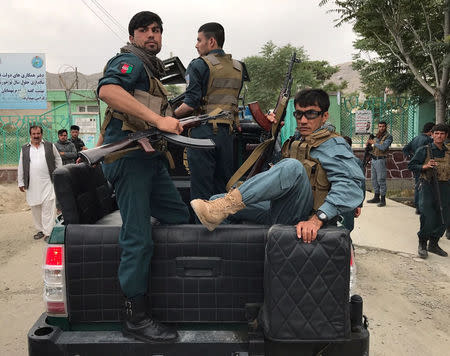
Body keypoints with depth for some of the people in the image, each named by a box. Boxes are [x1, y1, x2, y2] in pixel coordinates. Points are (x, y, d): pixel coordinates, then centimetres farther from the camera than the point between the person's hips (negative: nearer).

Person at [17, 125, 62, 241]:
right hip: (32, 185, 3)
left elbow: (58, 160, 13)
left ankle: (48, 232, -4)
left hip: (48, 183, -3)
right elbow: (20, 167, 14)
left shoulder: (50, 146, 7)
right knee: (35, 208, 8)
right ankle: (41, 230, 22)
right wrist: (21, 182, 11)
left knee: (48, 207, -8)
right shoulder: (24, 149, 12)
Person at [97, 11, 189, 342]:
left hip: (150, 158, 10)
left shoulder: (152, 70, 26)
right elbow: (107, 90, -27)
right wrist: (159, 119, -29)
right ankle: (136, 318, 3)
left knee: (180, 217, 14)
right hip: (129, 156, -10)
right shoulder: (130, 60, -4)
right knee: (138, 238, -9)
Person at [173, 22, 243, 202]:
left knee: (201, 190, 0)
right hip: (227, 133, 6)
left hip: (204, 132, -6)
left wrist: (172, 115, 2)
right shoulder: (237, 68, 14)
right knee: (223, 188, 14)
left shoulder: (199, 65, -6)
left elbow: (190, 105, -13)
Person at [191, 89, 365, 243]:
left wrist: (318, 219, -31)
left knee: (292, 167, -34)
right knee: (217, 199, 3)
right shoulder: (298, 143, 23)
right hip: (276, 209, 8)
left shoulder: (333, 145, -2)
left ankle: (224, 206, -34)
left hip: (298, 218, -8)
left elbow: (351, 184, -18)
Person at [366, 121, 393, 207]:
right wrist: (368, 142, 1)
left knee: (381, 180, -7)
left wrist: (373, 143, -12)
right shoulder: (376, 136, 13)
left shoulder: (388, 137, -7)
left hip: (381, 160, -7)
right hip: (373, 159, 7)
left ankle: (383, 200, -3)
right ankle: (376, 197, 24)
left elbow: (383, 147, -20)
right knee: (374, 179, 13)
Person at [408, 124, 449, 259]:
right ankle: (422, 245, 11)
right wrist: (425, 167, -15)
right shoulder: (424, 150, 0)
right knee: (428, 218, -7)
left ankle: (433, 244, 24)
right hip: (428, 186, -4)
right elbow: (411, 165, -1)